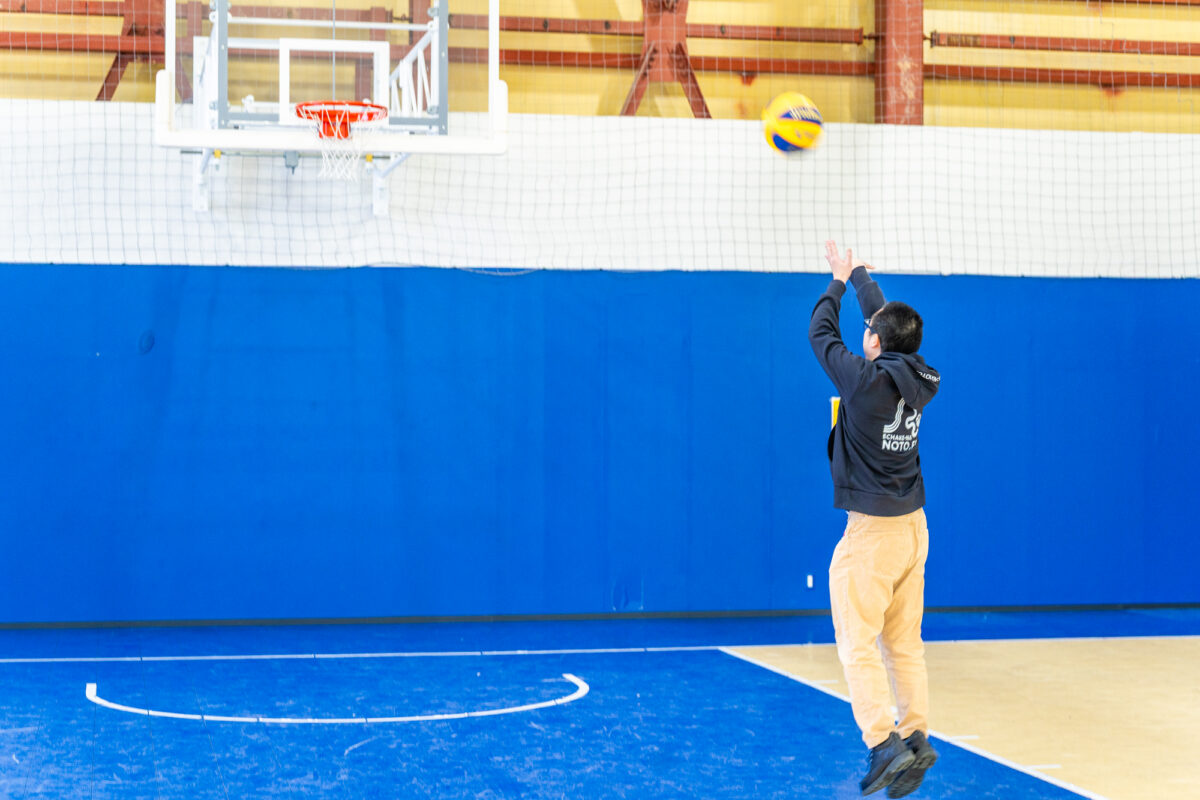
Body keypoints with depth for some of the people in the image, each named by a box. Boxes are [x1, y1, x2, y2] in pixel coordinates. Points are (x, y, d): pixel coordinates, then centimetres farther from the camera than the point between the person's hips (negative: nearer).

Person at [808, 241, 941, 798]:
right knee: (903, 643, 12)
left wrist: (838, 281, 15)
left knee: (858, 644, -5)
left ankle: (884, 745, -13)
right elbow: (887, 319, 19)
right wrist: (859, 273, 33)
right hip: (913, 527, 7)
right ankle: (916, 738, 11)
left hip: (872, 531, -7)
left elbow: (821, 334, -1)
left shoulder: (866, 380, -18)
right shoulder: (920, 381, 1)